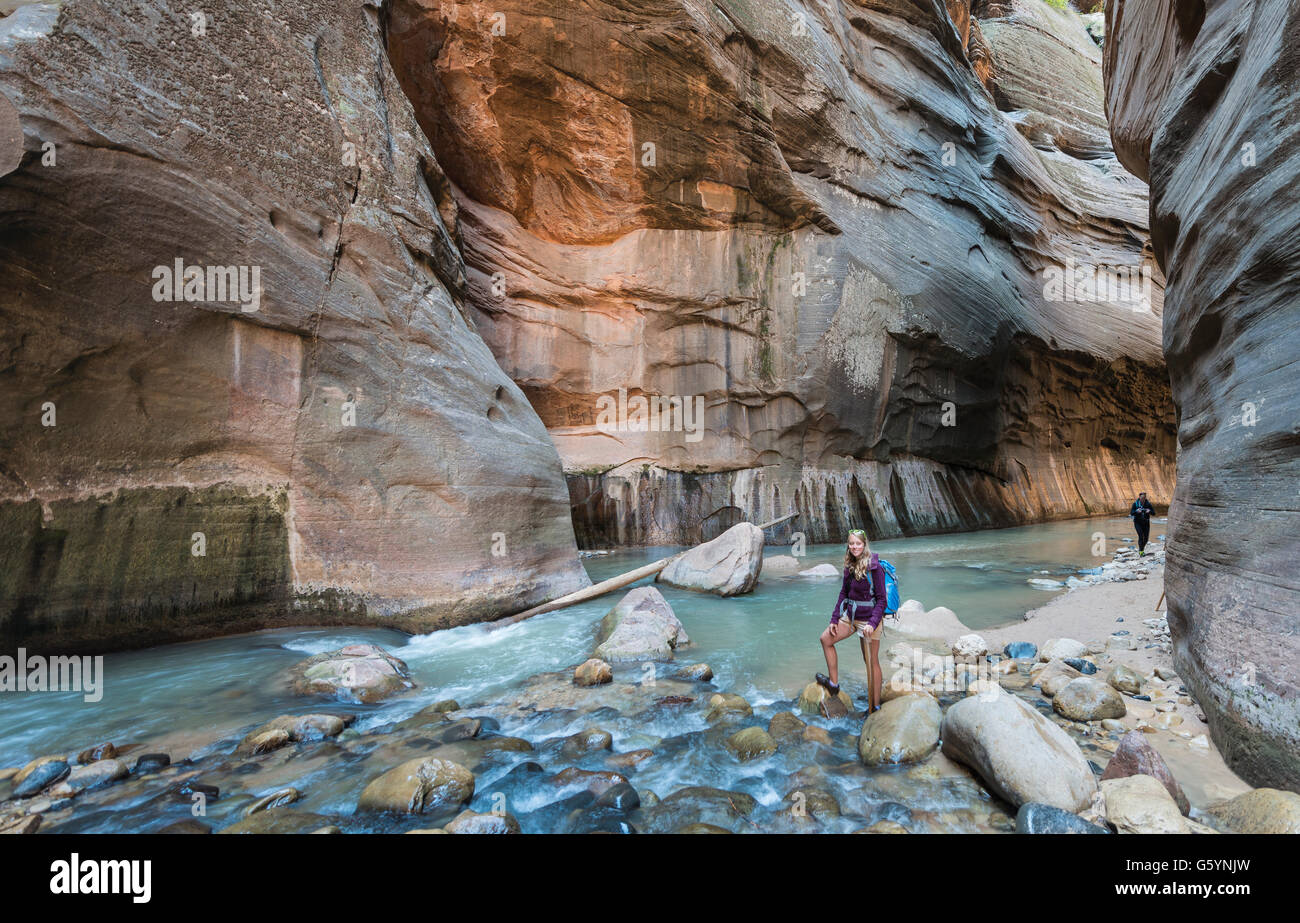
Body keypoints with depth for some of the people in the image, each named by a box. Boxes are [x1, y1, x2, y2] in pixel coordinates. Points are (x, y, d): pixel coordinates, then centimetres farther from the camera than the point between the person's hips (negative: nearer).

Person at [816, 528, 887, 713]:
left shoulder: (873, 567, -17)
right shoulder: (850, 566, 4)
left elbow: (881, 599, -15)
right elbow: (843, 593, 11)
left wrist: (873, 623, -25)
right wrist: (834, 619, 9)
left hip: (869, 618, -8)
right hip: (850, 616, 8)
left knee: (871, 662, 2)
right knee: (826, 639, 8)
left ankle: (875, 706, 14)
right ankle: (834, 683, 18)